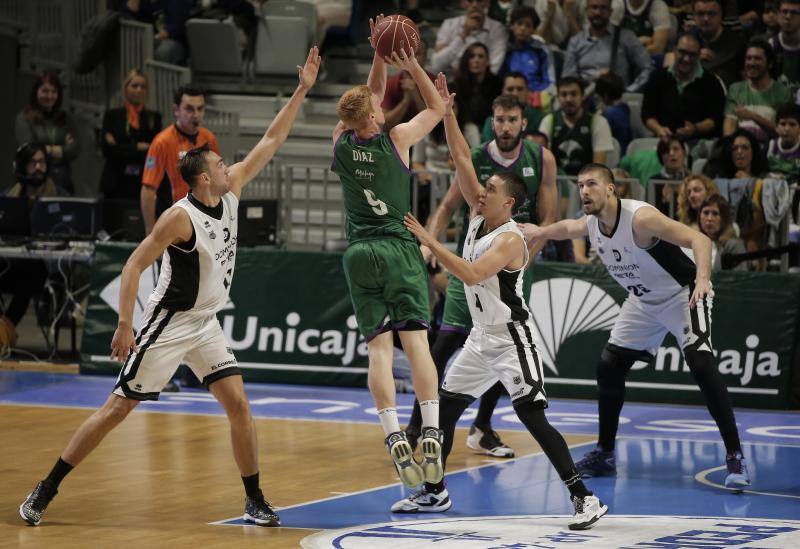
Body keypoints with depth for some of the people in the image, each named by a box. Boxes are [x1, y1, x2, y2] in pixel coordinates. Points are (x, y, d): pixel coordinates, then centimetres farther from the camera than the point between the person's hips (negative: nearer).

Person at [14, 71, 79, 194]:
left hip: (63, 183, 3)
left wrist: (50, 150, -6)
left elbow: (74, 150, 3)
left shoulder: (66, 118, 12)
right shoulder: (23, 119, 1)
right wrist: (63, 149, 0)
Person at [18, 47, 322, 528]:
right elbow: (135, 265, -18)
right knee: (118, 408, -4)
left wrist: (302, 91, 0)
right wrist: (126, 324, -24)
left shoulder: (231, 191, 1)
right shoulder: (181, 217, -19)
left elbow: (272, 141, 6)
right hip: (169, 323, -6)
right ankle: (45, 492, 4)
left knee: (239, 406, -5)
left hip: (207, 324, 7)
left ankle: (255, 501, 5)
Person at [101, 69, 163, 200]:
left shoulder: (153, 118, 11)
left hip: (144, 183, 0)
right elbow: (107, 149, -1)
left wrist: (121, 149, -5)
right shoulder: (112, 116, 10)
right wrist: (137, 148, -5)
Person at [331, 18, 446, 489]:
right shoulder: (396, 140, -7)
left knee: (379, 346, -3)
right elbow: (437, 107, 9)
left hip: (359, 252, 3)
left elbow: (369, 97, 20)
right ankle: (431, 435, -17)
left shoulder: (342, 141, 2)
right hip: (399, 249, -3)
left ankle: (395, 439, -17)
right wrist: (412, 66, 3)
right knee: (416, 340, -6)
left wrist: (379, 56, 14)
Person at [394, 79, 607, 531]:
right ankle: (435, 493, 25)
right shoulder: (479, 215, 3)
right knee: (445, 407, 12)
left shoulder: (510, 239, -20)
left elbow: (471, 274, -33)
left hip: (513, 341, -9)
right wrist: (446, 111, -5)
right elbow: (462, 159, 3)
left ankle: (585, 499, -16)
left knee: (532, 417, -16)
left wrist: (428, 240, -29)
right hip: (482, 338, 9)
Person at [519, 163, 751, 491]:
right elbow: (567, 228, 20)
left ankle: (734, 458, -22)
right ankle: (604, 455, 21)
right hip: (643, 301, 8)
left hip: (683, 294, -8)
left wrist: (702, 281, -52)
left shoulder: (640, 218, -31)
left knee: (701, 364, -25)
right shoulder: (591, 224, -8)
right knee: (609, 366, 6)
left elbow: (699, 240, -38)